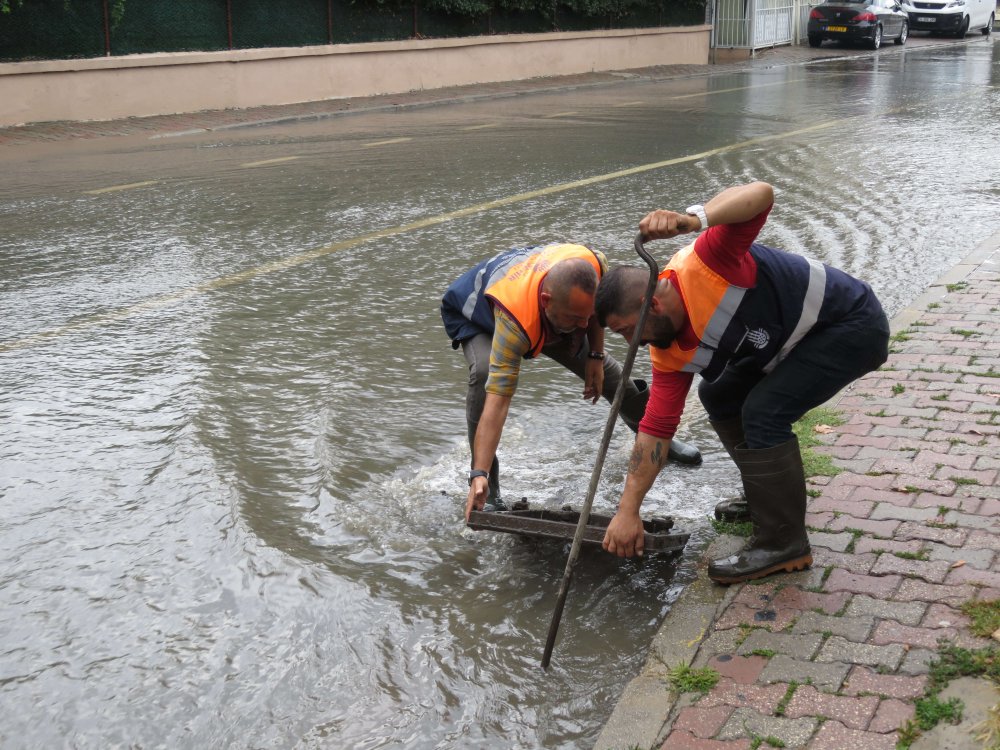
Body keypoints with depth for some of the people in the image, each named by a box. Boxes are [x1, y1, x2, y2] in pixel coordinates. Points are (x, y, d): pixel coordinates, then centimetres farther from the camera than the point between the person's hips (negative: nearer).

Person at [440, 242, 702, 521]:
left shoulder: (593, 264, -37)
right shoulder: (513, 323, -50)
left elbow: (594, 309, -9)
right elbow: (497, 399, -52)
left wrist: (595, 356, -10)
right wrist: (479, 475, -57)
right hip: (473, 313, -5)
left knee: (602, 368, 9)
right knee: (485, 373, -36)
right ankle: (487, 488, -20)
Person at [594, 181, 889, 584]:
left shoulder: (702, 264, -29)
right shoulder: (671, 353, -6)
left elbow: (761, 193, -41)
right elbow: (656, 428, -7)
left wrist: (693, 219, -58)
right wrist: (628, 510, -10)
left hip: (851, 324, -9)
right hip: (799, 339, 9)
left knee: (763, 412, -20)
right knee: (720, 396, 14)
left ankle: (784, 544, -9)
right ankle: (767, 496, 29)